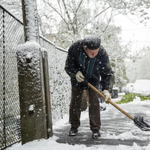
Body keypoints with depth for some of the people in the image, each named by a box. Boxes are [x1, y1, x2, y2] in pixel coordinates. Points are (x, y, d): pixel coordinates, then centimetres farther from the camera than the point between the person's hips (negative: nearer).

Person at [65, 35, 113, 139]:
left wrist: (105, 89, -28)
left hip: (93, 80, -1)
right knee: (75, 102, 5)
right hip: (77, 79, 1)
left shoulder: (102, 53, -30)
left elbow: (106, 73, -19)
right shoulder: (74, 48, -31)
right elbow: (68, 67, -16)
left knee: (94, 102, -7)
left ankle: (95, 129, 4)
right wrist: (75, 73, -36)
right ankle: (74, 127, 21)